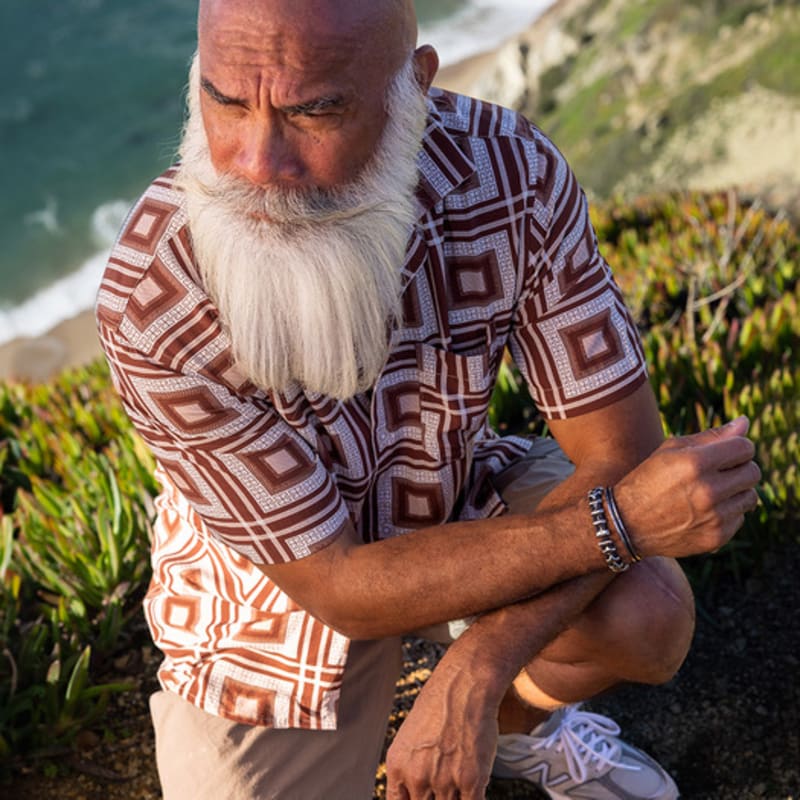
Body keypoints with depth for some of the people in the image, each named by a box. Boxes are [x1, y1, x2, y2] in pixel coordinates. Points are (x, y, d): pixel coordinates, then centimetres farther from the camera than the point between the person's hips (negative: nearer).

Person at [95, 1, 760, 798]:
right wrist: (620, 521, -37)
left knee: (649, 612, -23)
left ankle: (516, 718, 14)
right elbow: (344, 589, -30)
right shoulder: (151, 305, -35)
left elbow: (622, 450, -23)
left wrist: (472, 679, -35)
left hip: (455, 502, 2)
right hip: (279, 589, -2)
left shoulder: (510, 168, -27)